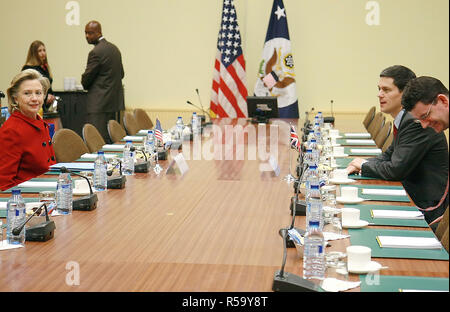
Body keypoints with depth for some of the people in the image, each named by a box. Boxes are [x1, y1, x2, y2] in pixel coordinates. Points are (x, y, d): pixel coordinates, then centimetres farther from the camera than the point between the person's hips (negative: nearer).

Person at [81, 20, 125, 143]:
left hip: (99, 103, -9)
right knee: (110, 137, 13)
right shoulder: (114, 48, 14)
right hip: (114, 100, 9)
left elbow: (86, 78, -9)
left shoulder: (96, 52, -14)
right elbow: (121, 74, 21)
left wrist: (85, 85, 12)